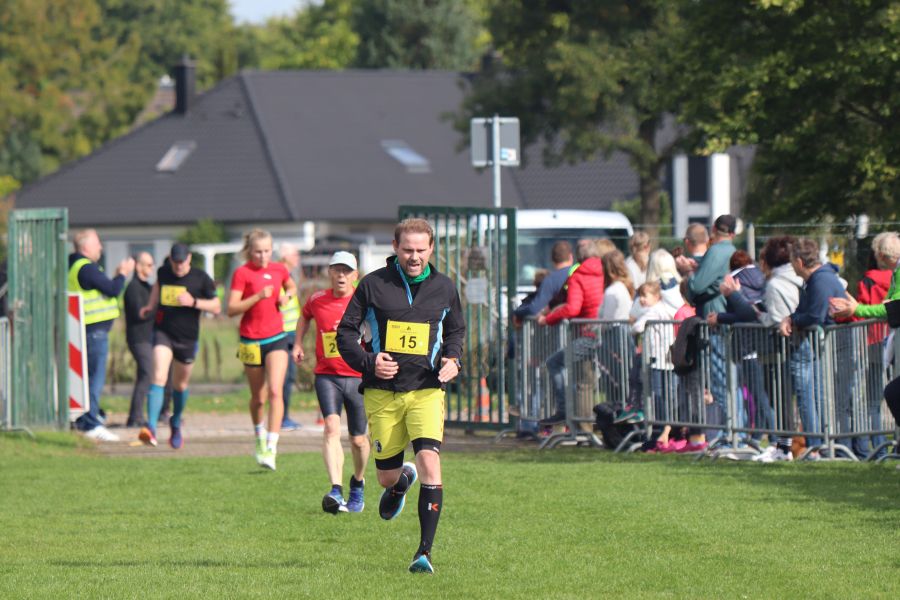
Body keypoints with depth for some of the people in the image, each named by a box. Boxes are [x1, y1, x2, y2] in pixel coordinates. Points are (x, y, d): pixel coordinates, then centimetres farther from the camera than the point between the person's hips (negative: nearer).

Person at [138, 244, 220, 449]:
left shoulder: (201, 278, -6)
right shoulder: (163, 272, 2)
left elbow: (217, 307, -3)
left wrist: (194, 302, -18)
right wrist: (151, 305, 14)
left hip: (187, 338, 0)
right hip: (163, 332, 0)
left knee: (180, 384, 14)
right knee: (158, 377, -21)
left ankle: (176, 424, 41)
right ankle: (151, 427, -31)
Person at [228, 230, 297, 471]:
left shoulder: (279, 269, 5)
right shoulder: (242, 273, -7)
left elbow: (292, 288, 27)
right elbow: (231, 309, -14)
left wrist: (287, 296, 4)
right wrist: (258, 297, -24)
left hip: (276, 338, 2)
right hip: (251, 341, -1)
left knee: (275, 392, -15)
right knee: (258, 397, 10)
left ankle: (271, 449, -17)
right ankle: (260, 438, 37)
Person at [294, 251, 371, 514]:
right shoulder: (316, 300, 2)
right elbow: (305, 317, 25)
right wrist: (298, 344, 14)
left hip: (359, 376, 0)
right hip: (327, 375, 0)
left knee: (358, 440, 7)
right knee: (332, 427, -22)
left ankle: (358, 483, 39)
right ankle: (336, 491, -34)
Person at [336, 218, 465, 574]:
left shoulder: (443, 288, 6)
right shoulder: (373, 285, 0)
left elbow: (456, 330, 23)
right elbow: (345, 331, 4)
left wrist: (453, 359, 2)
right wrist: (367, 361, -13)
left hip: (426, 391, 0)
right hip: (382, 393, 0)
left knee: (429, 460, -21)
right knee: (386, 477, 7)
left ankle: (425, 551, -18)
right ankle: (401, 481, 49)